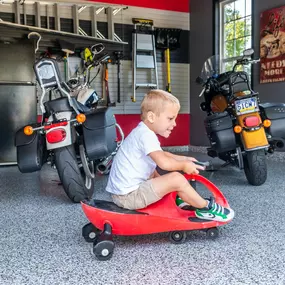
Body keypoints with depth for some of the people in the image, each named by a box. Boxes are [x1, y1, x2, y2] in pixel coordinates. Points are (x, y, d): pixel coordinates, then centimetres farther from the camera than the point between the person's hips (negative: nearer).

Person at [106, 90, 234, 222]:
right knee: (176, 178, -17)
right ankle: (205, 208, 2)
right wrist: (184, 165, -11)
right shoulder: (146, 135, -19)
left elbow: (162, 155, 27)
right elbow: (164, 163, -29)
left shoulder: (142, 132, 12)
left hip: (120, 192, 11)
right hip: (128, 196, -11)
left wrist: (182, 159, 17)